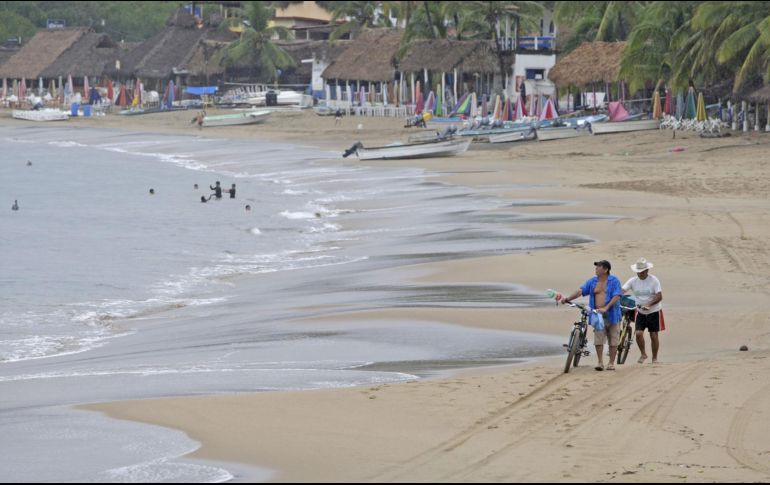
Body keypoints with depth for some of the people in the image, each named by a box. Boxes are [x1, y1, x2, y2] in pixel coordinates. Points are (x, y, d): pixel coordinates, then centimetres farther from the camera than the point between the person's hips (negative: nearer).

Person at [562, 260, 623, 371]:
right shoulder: (592, 281, 9)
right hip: (598, 316, 3)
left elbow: (616, 296, -14)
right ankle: (600, 362, 1)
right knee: (598, 340, -4)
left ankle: (611, 363, 12)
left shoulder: (614, 281, -3)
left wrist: (605, 308, -26)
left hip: (611, 315, -3)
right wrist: (568, 299, -14)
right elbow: (581, 291, 1)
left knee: (613, 340, 3)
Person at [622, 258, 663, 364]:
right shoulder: (633, 281, -4)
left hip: (653, 312, -2)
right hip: (640, 312, 2)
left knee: (654, 335, 3)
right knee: (638, 333, -11)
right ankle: (643, 354, 11)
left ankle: (655, 358, 18)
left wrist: (649, 304, -31)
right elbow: (621, 291, -12)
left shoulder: (653, 280, -12)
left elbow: (659, 296, -17)